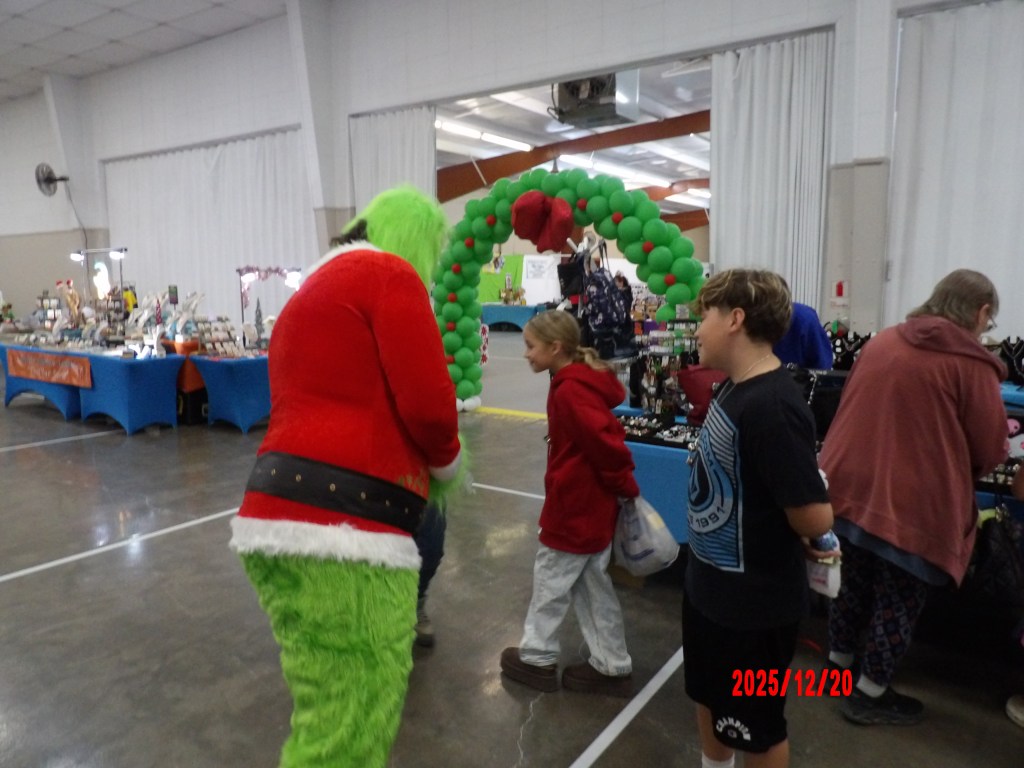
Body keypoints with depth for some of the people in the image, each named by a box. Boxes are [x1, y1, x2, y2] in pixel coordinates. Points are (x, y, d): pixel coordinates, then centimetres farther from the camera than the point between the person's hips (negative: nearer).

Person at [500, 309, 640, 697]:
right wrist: (620, 484, 13)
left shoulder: (569, 391, -22)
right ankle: (612, 666, 26)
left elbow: (605, 441, -28)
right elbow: (608, 433, 15)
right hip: (594, 504, 10)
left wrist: (625, 486, -14)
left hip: (575, 507, -10)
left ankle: (537, 658, 26)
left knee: (550, 581, 8)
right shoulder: (583, 382, 9)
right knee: (593, 585, 17)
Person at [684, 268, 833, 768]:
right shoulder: (734, 388, 1)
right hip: (710, 584, 9)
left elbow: (815, 519, -27)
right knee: (709, 699, 27)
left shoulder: (772, 405, -29)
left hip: (754, 600, -8)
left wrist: (787, 542, -7)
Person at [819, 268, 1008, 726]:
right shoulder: (972, 364, -10)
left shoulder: (882, 341, 7)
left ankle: (839, 663, 40)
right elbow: (990, 452, -3)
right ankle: (869, 695, 27)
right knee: (898, 599, 13)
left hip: (849, 485, 6)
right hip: (909, 502, -6)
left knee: (855, 581, 22)